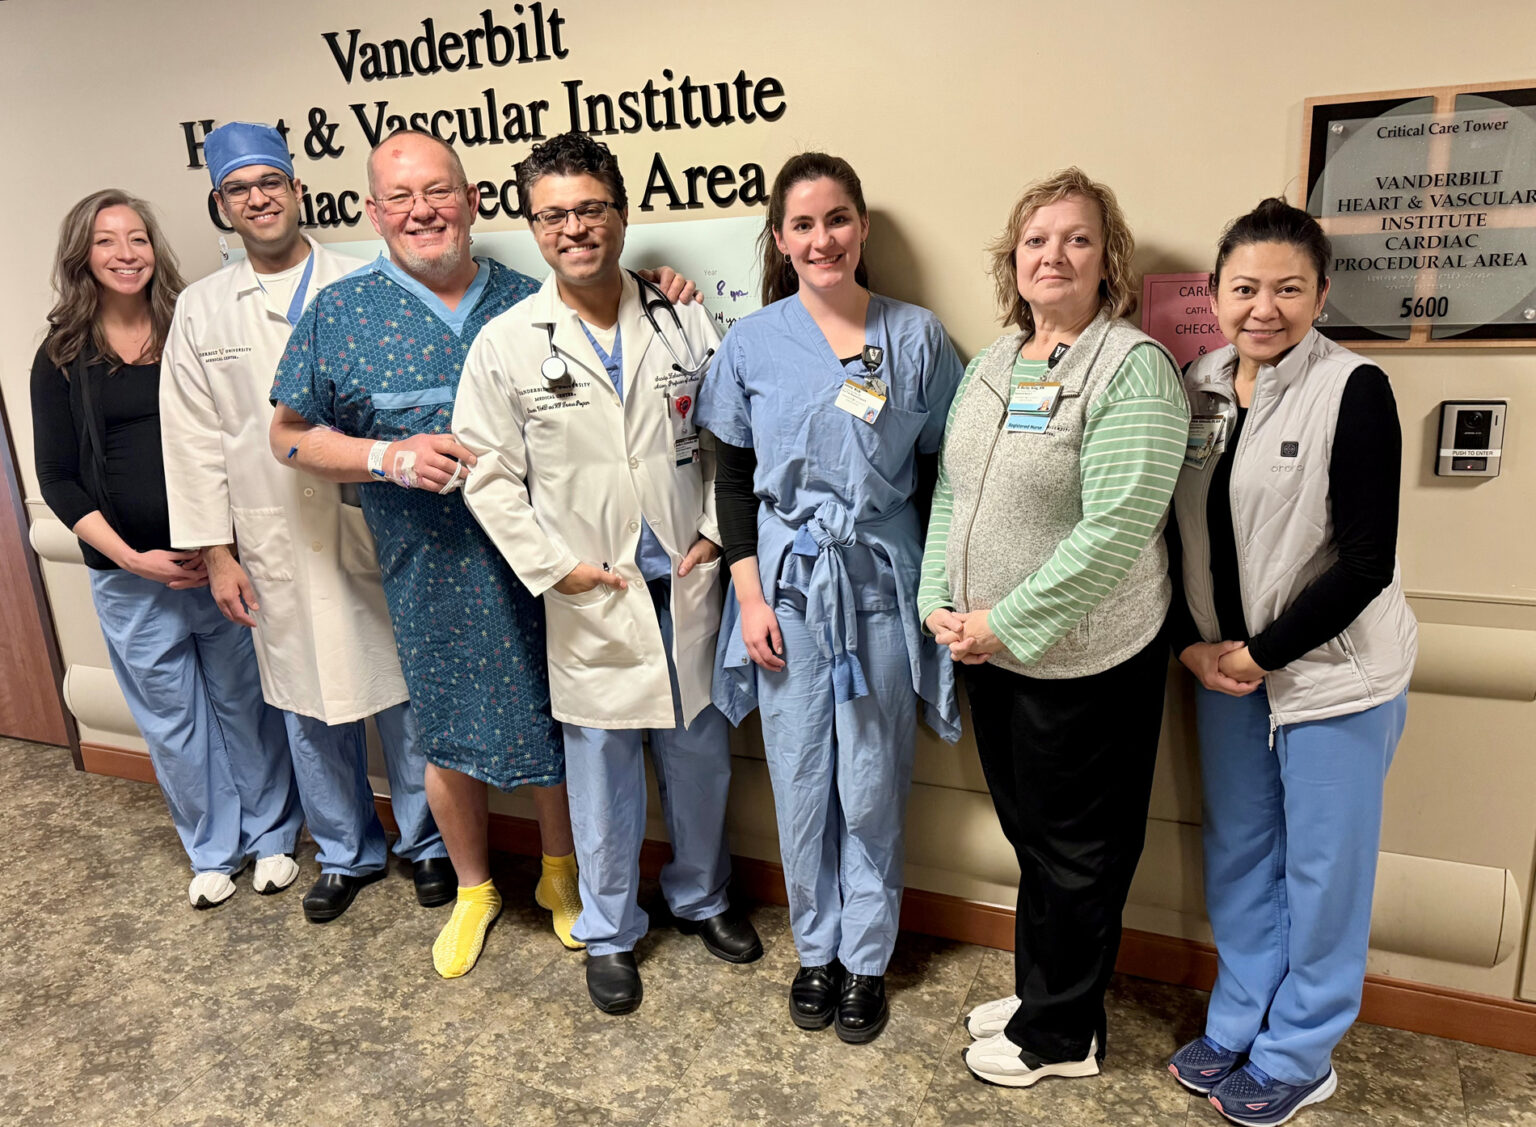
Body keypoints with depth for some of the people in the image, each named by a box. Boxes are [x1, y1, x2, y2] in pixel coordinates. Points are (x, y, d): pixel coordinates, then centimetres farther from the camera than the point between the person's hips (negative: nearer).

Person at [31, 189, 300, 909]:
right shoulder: (62, 359, 2)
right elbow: (58, 480, 2)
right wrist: (130, 556, -9)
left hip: (220, 561, 0)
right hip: (129, 577, 1)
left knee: (246, 702, 9)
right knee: (173, 720, 11)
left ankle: (272, 835, 29)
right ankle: (212, 850, 30)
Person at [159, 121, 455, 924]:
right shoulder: (201, 309, 7)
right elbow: (194, 438, 6)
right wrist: (217, 553, 2)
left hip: (374, 530, -2)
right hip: (276, 547, 3)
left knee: (404, 693, 7)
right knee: (309, 707, 12)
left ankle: (428, 842, 27)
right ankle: (346, 854, 32)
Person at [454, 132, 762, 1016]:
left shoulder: (684, 323, 2)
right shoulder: (506, 345, -4)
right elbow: (489, 475, -3)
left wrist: (718, 532, -3)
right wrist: (555, 567, -9)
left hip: (688, 585, 2)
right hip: (592, 596, -2)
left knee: (701, 755, 16)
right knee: (603, 773, 10)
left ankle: (702, 896, 40)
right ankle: (610, 933, 31)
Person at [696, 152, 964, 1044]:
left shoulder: (917, 337, -2)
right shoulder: (753, 342, 0)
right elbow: (734, 478, 4)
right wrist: (750, 591, -3)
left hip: (882, 580, 0)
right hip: (787, 580, 1)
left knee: (873, 784, 7)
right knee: (801, 779, 10)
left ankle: (866, 956, 28)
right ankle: (816, 947, 31)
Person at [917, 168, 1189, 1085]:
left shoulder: (1133, 368, -15)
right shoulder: (992, 364, 8)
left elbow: (1114, 528, -22)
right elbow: (950, 491, 11)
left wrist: (1006, 623, -20)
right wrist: (940, 602, -2)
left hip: (1085, 658, -7)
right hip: (992, 651, 7)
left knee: (1075, 849, 10)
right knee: (1030, 834, 21)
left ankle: (1059, 1036, 30)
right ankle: (1040, 995, 41)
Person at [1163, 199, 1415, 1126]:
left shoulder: (1354, 391, -14)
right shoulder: (1197, 388, 2)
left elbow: (1367, 562, -17)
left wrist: (1262, 653, -14)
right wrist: (1192, 644, -3)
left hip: (1334, 672, -5)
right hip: (1222, 667, 5)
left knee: (1323, 867, 8)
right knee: (1238, 852, 16)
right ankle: (1237, 1024, 36)